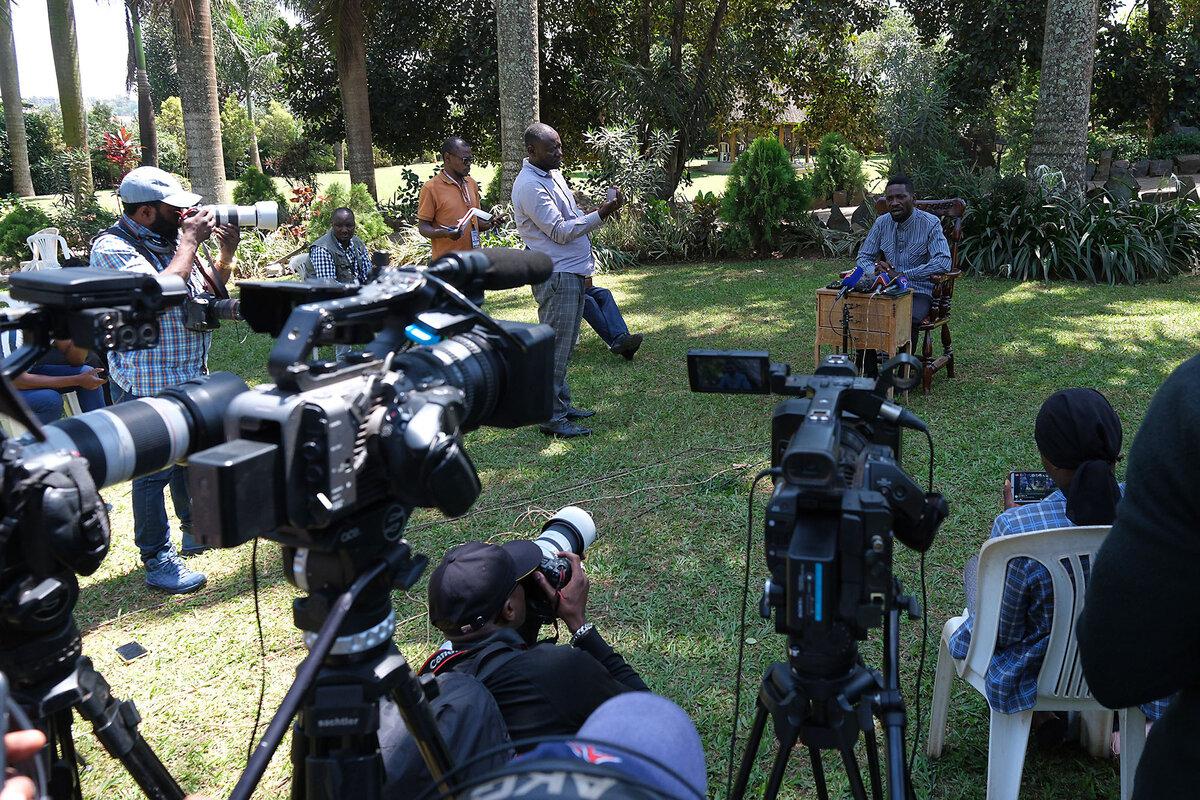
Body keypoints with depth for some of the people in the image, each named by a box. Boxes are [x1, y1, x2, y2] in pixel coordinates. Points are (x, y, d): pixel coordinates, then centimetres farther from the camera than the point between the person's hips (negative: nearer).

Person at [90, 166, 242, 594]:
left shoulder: (173, 237, 6)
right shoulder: (112, 247, -16)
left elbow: (211, 291, 16)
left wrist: (226, 252, -1)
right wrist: (190, 242, -21)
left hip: (191, 374, 8)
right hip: (147, 382, -8)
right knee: (154, 470, -1)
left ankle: (196, 528, 41)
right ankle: (158, 562, 10)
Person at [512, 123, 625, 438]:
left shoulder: (554, 174, 14)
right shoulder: (530, 186, -17)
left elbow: (572, 218, 23)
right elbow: (561, 232, -20)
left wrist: (604, 209, 6)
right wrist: (600, 215, -21)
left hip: (572, 272, 10)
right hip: (555, 276, -10)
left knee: (564, 344, 16)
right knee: (555, 346, -7)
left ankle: (561, 404, 25)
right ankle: (552, 418, -2)